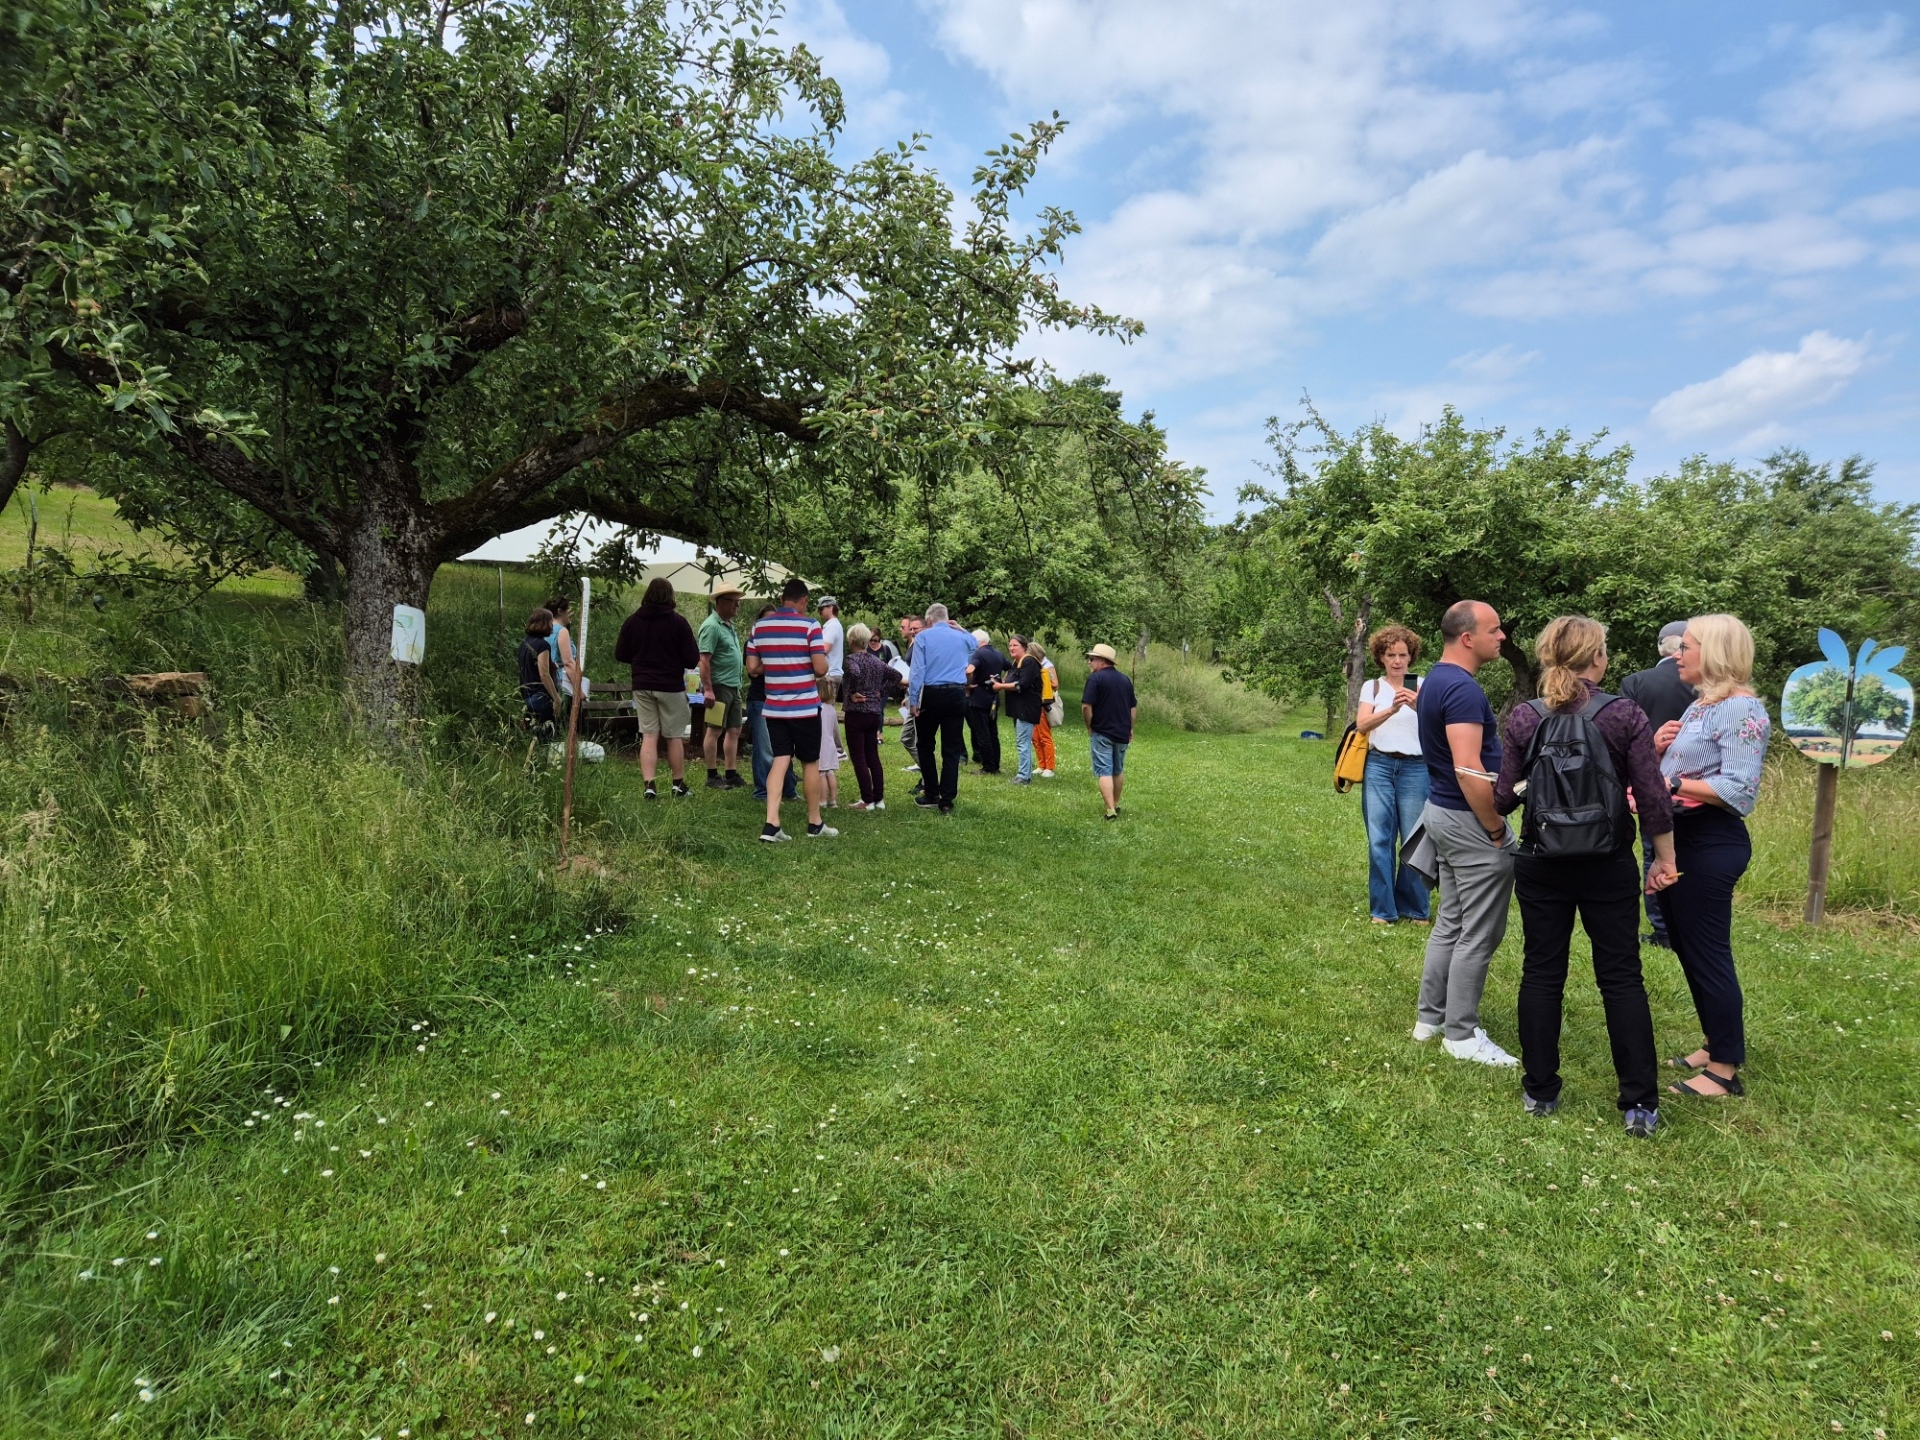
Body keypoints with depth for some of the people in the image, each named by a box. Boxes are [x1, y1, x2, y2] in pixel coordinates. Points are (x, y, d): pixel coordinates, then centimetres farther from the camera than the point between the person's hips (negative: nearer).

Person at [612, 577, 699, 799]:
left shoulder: (632, 621, 1)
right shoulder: (678, 621, -10)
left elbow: (620, 654, 7)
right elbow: (692, 659, -10)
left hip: (642, 687, 3)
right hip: (671, 686, -3)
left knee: (649, 737, 5)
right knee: (674, 737, 7)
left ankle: (649, 786, -3)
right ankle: (679, 786, 17)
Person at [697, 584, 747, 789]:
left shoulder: (728, 625, 17)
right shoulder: (712, 626, -13)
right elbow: (704, 660, -19)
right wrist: (707, 689, -23)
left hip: (733, 686, 10)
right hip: (718, 686, -10)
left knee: (734, 730, 10)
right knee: (715, 731, -3)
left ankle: (732, 775, 17)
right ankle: (712, 776, 4)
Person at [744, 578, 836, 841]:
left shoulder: (759, 626, 4)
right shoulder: (809, 626, -10)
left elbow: (752, 668, 5)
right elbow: (820, 669, -15)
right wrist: (823, 658, 8)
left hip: (773, 708, 4)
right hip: (805, 707, -4)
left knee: (780, 760, 6)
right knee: (810, 763, 9)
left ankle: (771, 824, -6)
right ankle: (814, 824, 20)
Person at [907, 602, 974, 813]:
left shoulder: (923, 637, -1)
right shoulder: (962, 637, 10)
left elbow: (918, 670, -8)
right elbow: (974, 646, 35)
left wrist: (913, 700, -7)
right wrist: (961, 629, 26)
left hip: (931, 694, -2)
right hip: (957, 695, 2)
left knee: (926, 746, 13)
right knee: (952, 749, 3)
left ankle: (931, 795, 16)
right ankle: (947, 801, 2)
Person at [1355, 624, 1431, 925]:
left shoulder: (1422, 685, 5)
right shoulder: (1372, 687, 7)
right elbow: (1362, 725, -9)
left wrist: (1418, 708, -27)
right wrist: (1391, 709, -25)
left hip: (1415, 768, -1)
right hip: (1379, 766, 1)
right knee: (1380, 839, 0)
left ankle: (1414, 908, 15)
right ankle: (1382, 909, 10)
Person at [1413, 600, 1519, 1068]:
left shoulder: (1435, 680, 11)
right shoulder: (1463, 688, -21)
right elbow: (1469, 770, -26)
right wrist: (1496, 829, -16)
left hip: (1442, 812, 10)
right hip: (1469, 820, -10)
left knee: (1450, 923, 18)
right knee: (1478, 935, 0)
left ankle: (1431, 1017, 26)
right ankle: (1461, 1034, 9)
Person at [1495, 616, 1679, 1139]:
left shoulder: (1523, 717, -5)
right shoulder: (1625, 714, -8)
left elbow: (1503, 797, -2)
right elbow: (1652, 798, -9)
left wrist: (1523, 788, 21)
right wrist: (1665, 859, 3)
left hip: (1541, 864, 1)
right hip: (1608, 867, -1)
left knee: (1541, 973, 10)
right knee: (1622, 979, 8)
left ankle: (1539, 1092, 18)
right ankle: (1640, 1105, 13)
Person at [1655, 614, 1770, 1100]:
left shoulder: (1741, 709, -15)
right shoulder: (1699, 706, 14)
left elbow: (1739, 789, -22)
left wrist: (1669, 783, -25)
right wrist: (1659, 749, -1)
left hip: (1711, 845, -10)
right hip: (1679, 840, 10)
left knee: (1708, 953, -2)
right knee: (1688, 950, 16)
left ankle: (1726, 1069, 10)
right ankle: (1716, 1045, 30)